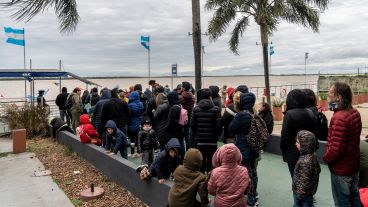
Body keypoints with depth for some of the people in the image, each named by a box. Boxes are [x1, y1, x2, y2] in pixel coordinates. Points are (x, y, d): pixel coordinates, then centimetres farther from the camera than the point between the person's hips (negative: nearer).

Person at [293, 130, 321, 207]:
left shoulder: (305, 161, -32)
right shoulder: (312, 156, -2)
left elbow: (304, 182, -29)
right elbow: (318, 170, 12)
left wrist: (299, 196, -19)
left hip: (303, 193, -9)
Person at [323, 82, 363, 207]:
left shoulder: (339, 118, -28)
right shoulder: (354, 112, 0)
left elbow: (336, 149, -29)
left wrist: (326, 158, -11)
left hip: (341, 169, -8)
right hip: (354, 165, 8)